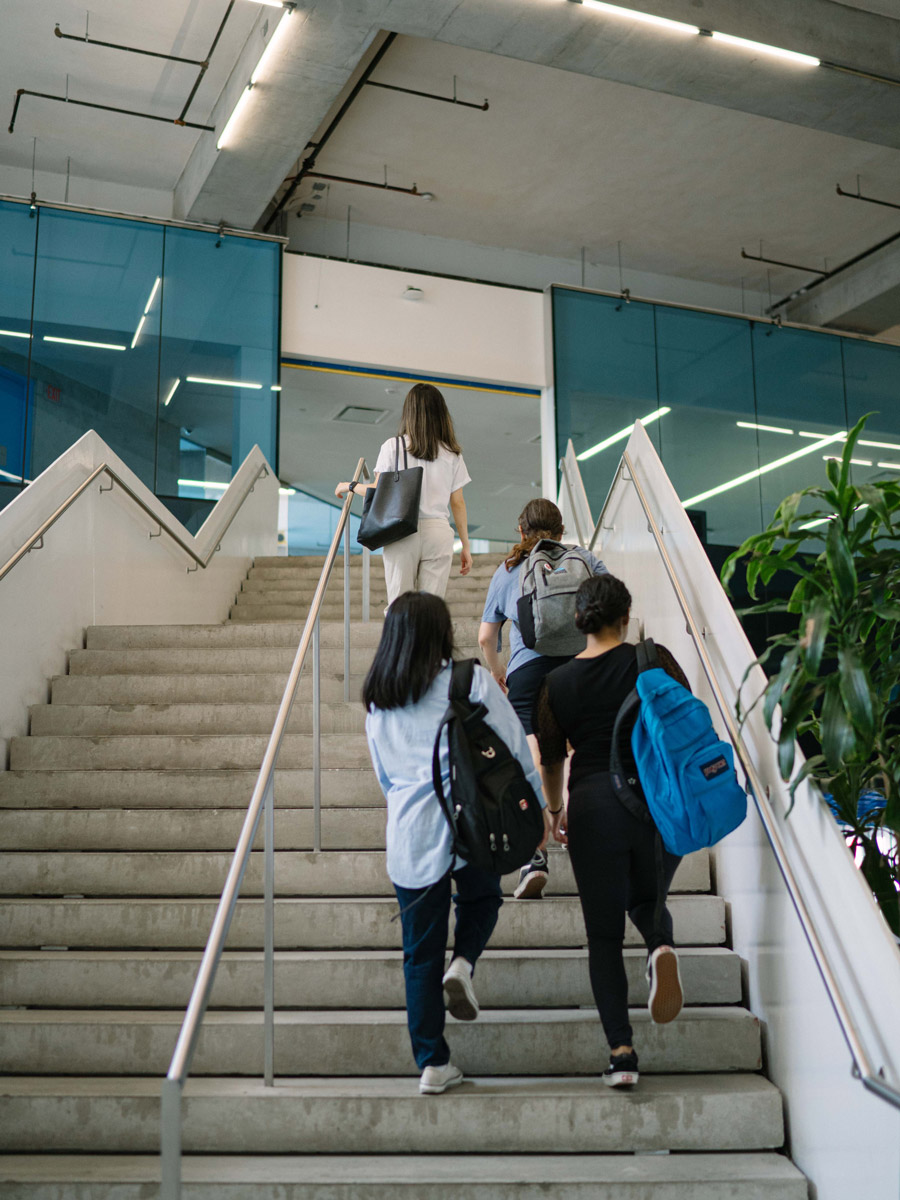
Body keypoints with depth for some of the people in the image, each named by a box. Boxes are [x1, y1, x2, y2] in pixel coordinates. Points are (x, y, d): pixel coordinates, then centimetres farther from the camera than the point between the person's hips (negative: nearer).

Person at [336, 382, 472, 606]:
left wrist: (350, 486, 21)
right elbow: (458, 503, 7)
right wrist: (465, 546, 14)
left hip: (402, 533, -1)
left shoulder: (392, 447, 1)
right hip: (439, 533, 1)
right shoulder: (451, 453, 7)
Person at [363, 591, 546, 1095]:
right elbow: (515, 750, -4)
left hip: (409, 832, 3)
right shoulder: (473, 681, -5)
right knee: (481, 898, 28)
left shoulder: (378, 700, 9)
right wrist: (537, 808, 6)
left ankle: (433, 1063, 14)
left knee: (421, 951, 10)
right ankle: (463, 964, 2)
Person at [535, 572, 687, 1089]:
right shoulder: (653, 660, -3)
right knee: (647, 898, 26)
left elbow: (551, 759, 11)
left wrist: (556, 809, 27)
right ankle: (662, 947, -8)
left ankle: (621, 1050, 2)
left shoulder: (558, 682, 2)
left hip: (594, 805, 0)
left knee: (604, 933, 9)